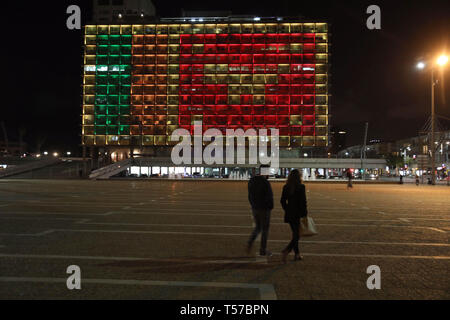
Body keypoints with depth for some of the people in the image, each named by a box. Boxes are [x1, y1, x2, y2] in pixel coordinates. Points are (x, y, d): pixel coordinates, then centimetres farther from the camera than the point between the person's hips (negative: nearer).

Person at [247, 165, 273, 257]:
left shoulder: (251, 181, 4)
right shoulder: (265, 183, -19)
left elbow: (250, 195, 9)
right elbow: (269, 197, -18)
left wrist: (253, 205, 15)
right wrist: (270, 207, -1)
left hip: (254, 208, 6)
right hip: (264, 209, -6)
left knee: (257, 227, 21)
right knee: (265, 229, 8)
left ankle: (250, 243, 1)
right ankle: (263, 250, 16)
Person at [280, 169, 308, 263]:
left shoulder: (286, 187, 2)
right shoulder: (301, 187, -13)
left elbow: (282, 201, 5)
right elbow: (303, 201, -14)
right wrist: (305, 213, -7)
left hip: (289, 214, 6)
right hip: (298, 214, -6)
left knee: (295, 233, 18)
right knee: (297, 235, 1)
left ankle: (297, 254, 25)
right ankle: (286, 250, -16)